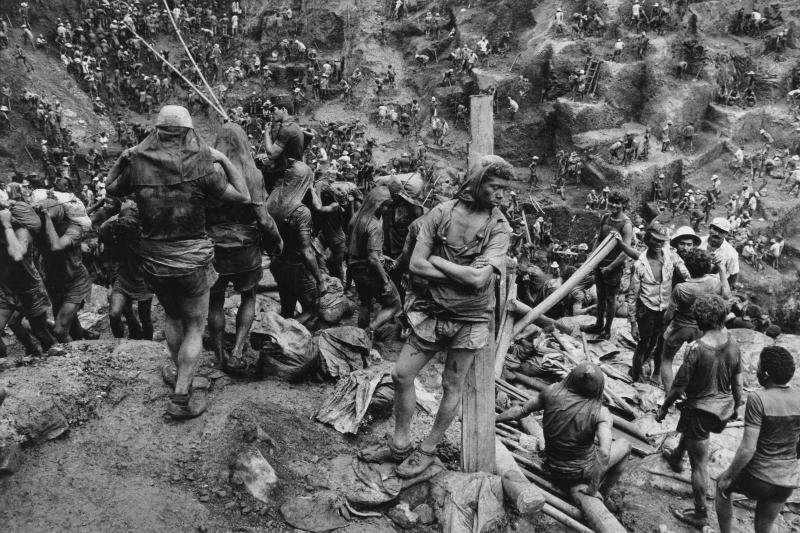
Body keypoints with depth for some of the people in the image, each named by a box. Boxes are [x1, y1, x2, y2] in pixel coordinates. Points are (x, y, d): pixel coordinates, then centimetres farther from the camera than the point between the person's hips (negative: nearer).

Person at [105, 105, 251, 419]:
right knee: (194, 327, 11)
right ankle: (181, 398, 9)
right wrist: (224, 160, -3)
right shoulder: (199, 166, -16)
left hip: (154, 260, 4)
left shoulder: (137, 164, -6)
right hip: (192, 260, -3)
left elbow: (110, 189, 14)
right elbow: (243, 197, -11)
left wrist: (124, 157, 13)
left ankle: (181, 375, 42)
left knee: (172, 318, 26)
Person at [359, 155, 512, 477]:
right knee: (401, 375, 5)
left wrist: (437, 260, -14)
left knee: (452, 387, 9)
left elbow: (479, 278, -22)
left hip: (470, 318, -2)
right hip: (433, 311, 3)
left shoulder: (499, 227, -10)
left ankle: (428, 450, 29)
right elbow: (416, 265, -10)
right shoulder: (441, 213, -6)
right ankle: (400, 445, 24)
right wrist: (462, 275, -16)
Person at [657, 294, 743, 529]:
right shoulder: (733, 347, -7)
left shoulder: (696, 348, -25)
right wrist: (735, 408, 21)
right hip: (724, 408, 7)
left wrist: (663, 408, -4)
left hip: (701, 409, -7)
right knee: (689, 428, 36)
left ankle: (700, 514, 18)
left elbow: (679, 386, -18)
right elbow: (737, 385, 4)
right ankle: (677, 457, 61)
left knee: (700, 463, 6)